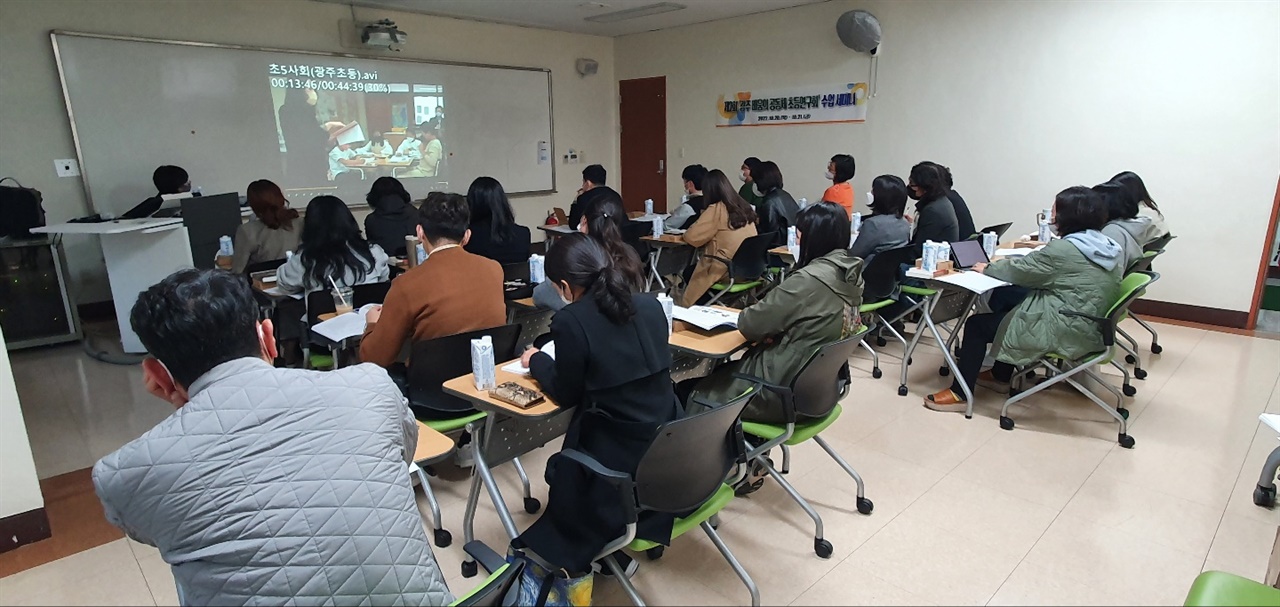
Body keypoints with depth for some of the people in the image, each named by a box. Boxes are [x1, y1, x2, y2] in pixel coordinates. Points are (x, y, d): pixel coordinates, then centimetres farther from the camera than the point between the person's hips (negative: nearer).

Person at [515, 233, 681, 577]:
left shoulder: (570, 320, -15)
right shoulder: (650, 305, 2)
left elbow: (566, 395, -3)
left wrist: (537, 362, 15)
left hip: (617, 454, -6)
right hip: (669, 446, 7)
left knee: (561, 471, 26)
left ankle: (611, 551, 27)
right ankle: (615, 546, 30)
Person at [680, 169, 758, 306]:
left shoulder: (716, 210, -14)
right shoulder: (744, 206, 7)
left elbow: (692, 237, -14)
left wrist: (698, 223, 7)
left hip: (727, 271, -7)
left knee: (689, 273, 19)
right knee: (693, 269, 25)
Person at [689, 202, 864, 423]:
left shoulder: (808, 280, -27)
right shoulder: (852, 274, 1)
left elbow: (750, 324, -19)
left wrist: (745, 315, 3)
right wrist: (775, 330, -2)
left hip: (785, 389, -9)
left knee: (699, 392, 10)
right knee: (723, 371, 21)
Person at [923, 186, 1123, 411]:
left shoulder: (1064, 249, -19)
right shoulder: (1106, 246, 8)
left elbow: (1021, 270, -10)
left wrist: (987, 268, 7)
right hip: (1087, 328, 10)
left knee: (976, 324, 0)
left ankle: (960, 394, 4)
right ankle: (1000, 376, 34)